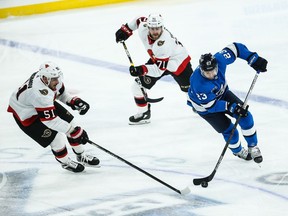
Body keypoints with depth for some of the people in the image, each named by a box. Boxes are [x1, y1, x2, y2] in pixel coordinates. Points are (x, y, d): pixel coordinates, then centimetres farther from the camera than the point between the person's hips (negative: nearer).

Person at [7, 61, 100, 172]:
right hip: (26, 115, -9)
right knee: (57, 138, -13)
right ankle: (65, 162, 17)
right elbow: (50, 120, -38)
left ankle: (82, 156, 24)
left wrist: (74, 101, -10)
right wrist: (73, 130, -37)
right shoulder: (40, 93, -42)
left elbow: (60, 92, 6)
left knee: (69, 121, 6)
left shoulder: (51, 77, -18)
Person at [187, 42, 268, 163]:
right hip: (204, 106, -5)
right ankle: (237, 151, 28)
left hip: (222, 93, 5)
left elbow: (234, 48, -15)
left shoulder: (219, 60, -32)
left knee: (245, 116, -4)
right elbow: (210, 105, -32)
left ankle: (253, 147, 16)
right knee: (228, 130, -5)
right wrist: (231, 107, -35)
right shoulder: (198, 84, -43)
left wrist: (254, 59, -21)